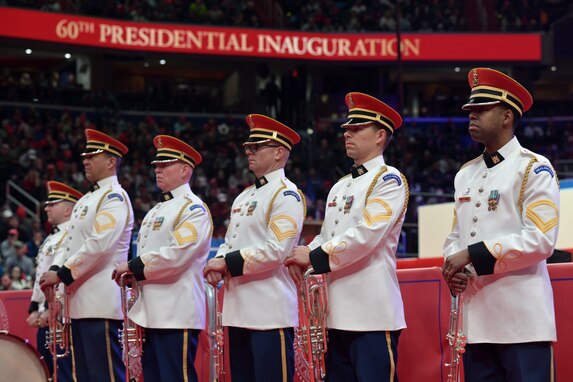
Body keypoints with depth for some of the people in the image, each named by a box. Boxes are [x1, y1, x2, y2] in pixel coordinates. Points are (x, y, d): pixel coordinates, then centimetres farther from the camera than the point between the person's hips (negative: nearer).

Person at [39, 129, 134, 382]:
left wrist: (62, 274, -16)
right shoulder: (86, 199, 21)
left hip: (101, 303, -9)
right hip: (79, 303, 10)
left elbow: (99, 245, -20)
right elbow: (69, 242, 19)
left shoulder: (115, 198, -9)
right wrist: (54, 270, 0)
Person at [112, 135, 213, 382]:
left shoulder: (194, 210, -8)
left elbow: (175, 256, -20)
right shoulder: (156, 211, 20)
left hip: (177, 316, -9)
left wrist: (132, 267, -10)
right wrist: (132, 272, 4)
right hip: (151, 314, 9)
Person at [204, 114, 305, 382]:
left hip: (270, 315, -9)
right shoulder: (244, 196, 19)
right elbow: (230, 242, 21)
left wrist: (228, 262, -15)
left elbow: (276, 250, -19)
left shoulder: (286, 195, -8)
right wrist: (219, 265, -1)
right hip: (238, 312, 9)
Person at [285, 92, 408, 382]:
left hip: (373, 315, -8)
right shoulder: (340, 187, 19)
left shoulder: (389, 180, -6)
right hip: (339, 315, 8)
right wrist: (301, 259, -2)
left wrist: (313, 257, -12)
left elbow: (366, 235, -18)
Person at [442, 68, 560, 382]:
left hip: (522, 320, -6)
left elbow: (541, 239, -14)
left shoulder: (534, 168, -3)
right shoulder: (465, 174, 18)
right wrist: (453, 268, -2)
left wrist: (473, 256, -16)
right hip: (476, 320, 6)